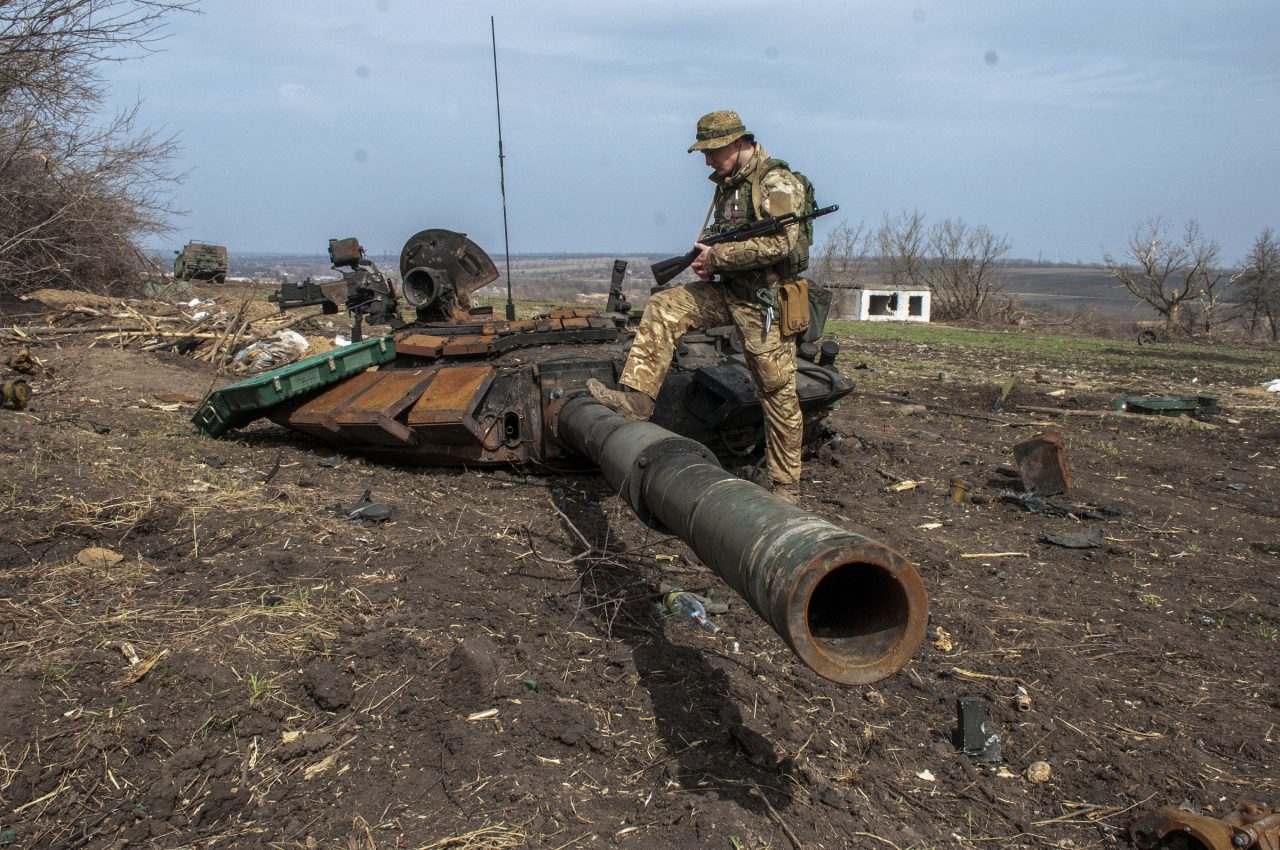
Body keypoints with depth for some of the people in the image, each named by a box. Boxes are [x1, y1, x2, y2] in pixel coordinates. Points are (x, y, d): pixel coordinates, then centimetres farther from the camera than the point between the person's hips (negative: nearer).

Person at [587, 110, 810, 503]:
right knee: (663, 307, -8)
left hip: (766, 301, -8)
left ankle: (786, 485, 9)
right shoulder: (727, 184, 14)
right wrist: (705, 255, 1)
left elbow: (780, 242, -23)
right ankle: (636, 396, -13)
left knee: (777, 392, -2)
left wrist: (717, 256, -16)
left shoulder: (777, 182, -12)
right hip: (728, 291, 8)